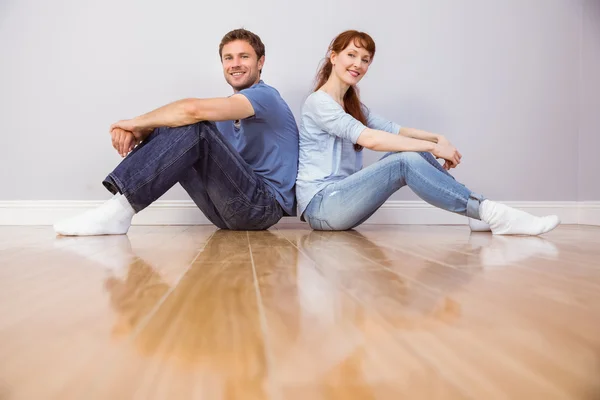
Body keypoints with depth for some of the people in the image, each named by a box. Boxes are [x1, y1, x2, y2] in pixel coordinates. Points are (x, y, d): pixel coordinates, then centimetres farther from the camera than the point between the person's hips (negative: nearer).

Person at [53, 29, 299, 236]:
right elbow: (179, 118, 10)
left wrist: (136, 121, -11)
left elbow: (192, 109, -24)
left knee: (194, 128, -24)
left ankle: (118, 210, -26)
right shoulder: (229, 109, 21)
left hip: (266, 205, -7)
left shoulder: (264, 96, -8)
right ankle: (118, 208, -17)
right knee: (167, 132, -1)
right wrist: (136, 131, -12)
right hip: (234, 207, 7)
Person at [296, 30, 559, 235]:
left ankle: (479, 211, -11)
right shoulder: (318, 102, -10)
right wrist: (432, 147, -21)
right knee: (406, 162, -25)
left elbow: (393, 129, 8)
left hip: (339, 199, 8)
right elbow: (370, 139, -22)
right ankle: (491, 214, -25)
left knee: (413, 151, -6)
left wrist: (437, 139, -10)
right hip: (320, 205, -8)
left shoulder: (352, 104, 19)